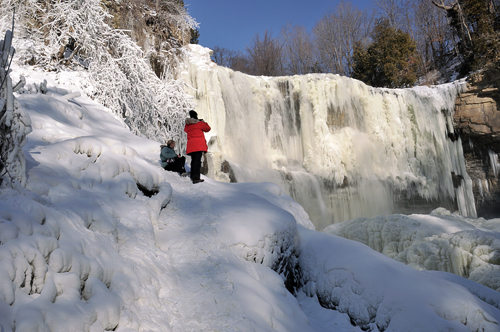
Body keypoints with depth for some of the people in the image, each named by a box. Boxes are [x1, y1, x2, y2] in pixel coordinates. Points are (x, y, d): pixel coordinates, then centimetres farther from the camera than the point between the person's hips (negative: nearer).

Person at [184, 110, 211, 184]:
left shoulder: (187, 125, 14)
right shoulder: (199, 123, 1)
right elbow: (208, 129, 13)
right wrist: (204, 122, 27)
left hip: (190, 145, 5)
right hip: (199, 144, -5)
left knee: (193, 160, 16)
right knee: (198, 160, -12)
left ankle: (193, 176, 22)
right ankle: (196, 178, -22)